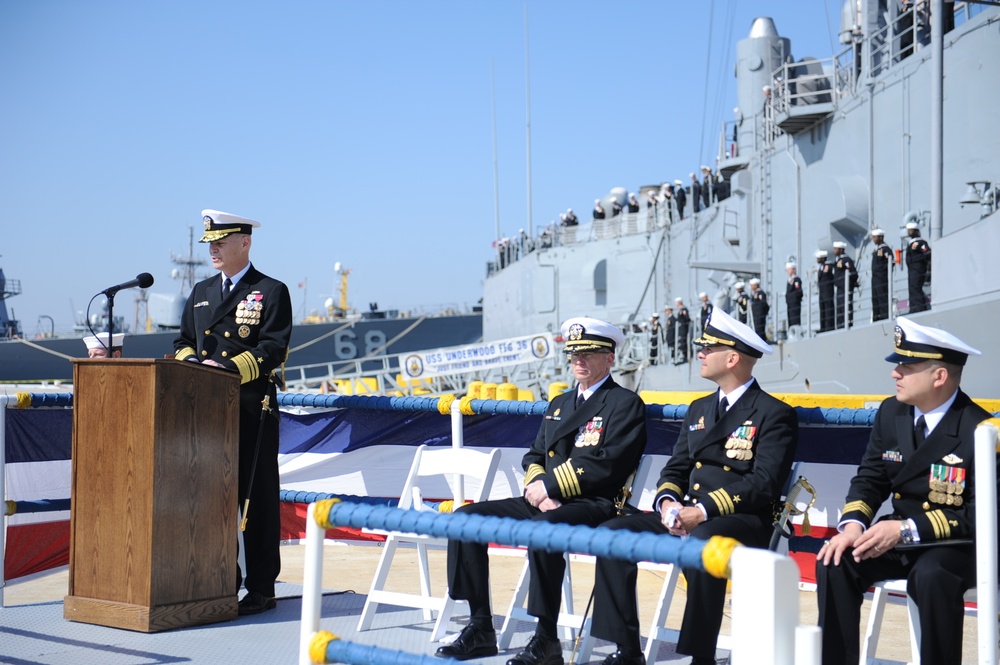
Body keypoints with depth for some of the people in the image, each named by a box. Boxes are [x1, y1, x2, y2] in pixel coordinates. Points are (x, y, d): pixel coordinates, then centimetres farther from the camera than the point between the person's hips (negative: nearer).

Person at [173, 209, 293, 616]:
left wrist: (230, 368, -23)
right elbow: (182, 341, 19)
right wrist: (190, 362, -4)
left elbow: (273, 349, -11)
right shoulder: (201, 292, 18)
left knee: (257, 498, -1)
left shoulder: (271, 292, -1)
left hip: (253, 410, -6)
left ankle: (262, 588, 5)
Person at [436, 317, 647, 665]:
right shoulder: (559, 404, 22)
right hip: (546, 502, 8)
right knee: (466, 517, -7)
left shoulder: (626, 403, -2)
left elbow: (606, 464, -14)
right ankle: (480, 628, -3)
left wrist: (548, 487, -14)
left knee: (543, 528, -38)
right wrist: (537, 488, -5)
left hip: (593, 505, -8)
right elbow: (533, 457, 19)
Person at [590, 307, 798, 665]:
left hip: (742, 522, -7)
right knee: (612, 532, -12)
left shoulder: (774, 414, -5)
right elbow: (675, 469, 16)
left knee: (701, 545, -40)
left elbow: (764, 484, -16)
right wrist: (667, 502, -8)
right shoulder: (699, 409, 19)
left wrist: (704, 511, -23)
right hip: (686, 516, 7)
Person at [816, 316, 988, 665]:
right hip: (899, 535, 6)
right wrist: (852, 524, -16)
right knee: (835, 562, -19)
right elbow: (870, 479, 6)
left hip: (957, 544, -5)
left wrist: (908, 530, -27)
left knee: (931, 575, -38)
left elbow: (981, 515, -20)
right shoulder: (890, 412, 2)